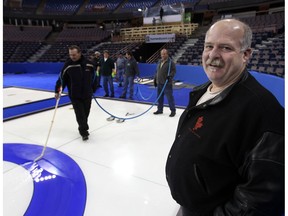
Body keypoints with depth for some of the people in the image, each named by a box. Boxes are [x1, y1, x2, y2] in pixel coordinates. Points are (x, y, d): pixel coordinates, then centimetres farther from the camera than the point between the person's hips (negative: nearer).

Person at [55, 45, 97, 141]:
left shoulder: (88, 63, 0)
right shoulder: (68, 65, -7)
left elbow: (93, 77, 11)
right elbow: (62, 78, -8)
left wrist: (94, 89, 15)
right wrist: (58, 91, -16)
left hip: (87, 94, 3)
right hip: (75, 95, -3)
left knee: (86, 113, 13)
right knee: (80, 114, -6)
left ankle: (83, 128, 34)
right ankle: (84, 132, 7)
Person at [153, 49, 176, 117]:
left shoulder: (170, 62, -6)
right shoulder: (159, 62, 15)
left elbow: (174, 71, -10)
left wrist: (170, 76, -26)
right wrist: (155, 79, 19)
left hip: (167, 83, -7)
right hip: (159, 83, 7)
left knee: (170, 97, -5)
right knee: (159, 97, 13)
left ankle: (173, 111, 6)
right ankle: (160, 110, 26)